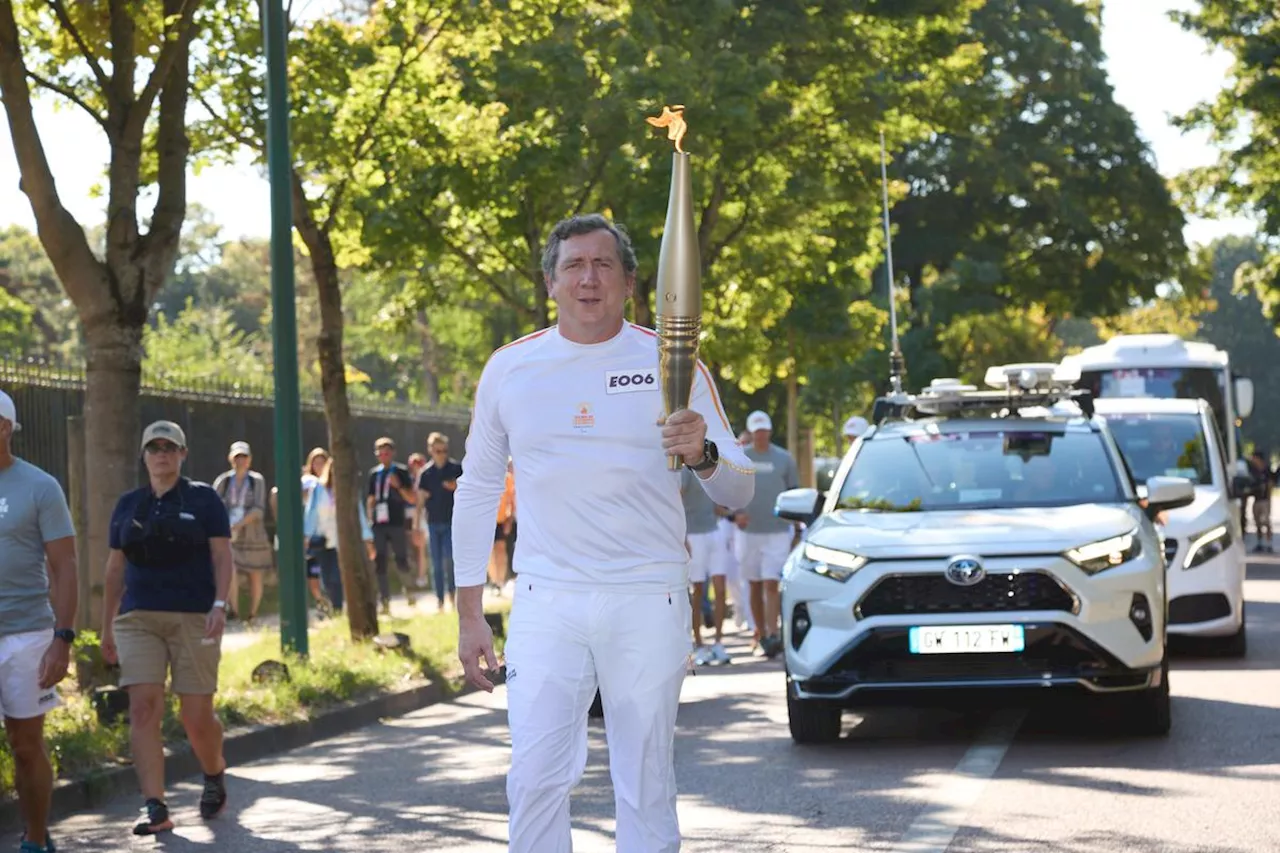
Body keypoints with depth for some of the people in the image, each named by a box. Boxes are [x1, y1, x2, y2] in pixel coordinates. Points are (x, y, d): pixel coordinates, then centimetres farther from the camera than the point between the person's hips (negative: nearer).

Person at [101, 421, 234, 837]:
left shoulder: (203, 499, 4)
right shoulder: (128, 505, 13)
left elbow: (222, 557, -1)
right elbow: (115, 568, 16)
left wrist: (219, 605, -15)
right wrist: (106, 627, 15)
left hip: (193, 617, -2)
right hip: (139, 619, 3)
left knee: (197, 715, -1)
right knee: (143, 707, -12)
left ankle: (215, 777, 30)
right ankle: (155, 808, -14)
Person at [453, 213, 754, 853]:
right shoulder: (510, 368, 5)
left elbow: (739, 493, 0)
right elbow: (477, 491, 14)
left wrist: (705, 457, -24)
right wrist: (469, 614, 10)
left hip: (649, 603, -1)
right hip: (546, 602, 1)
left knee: (647, 786, 5)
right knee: (535, 778, -6)